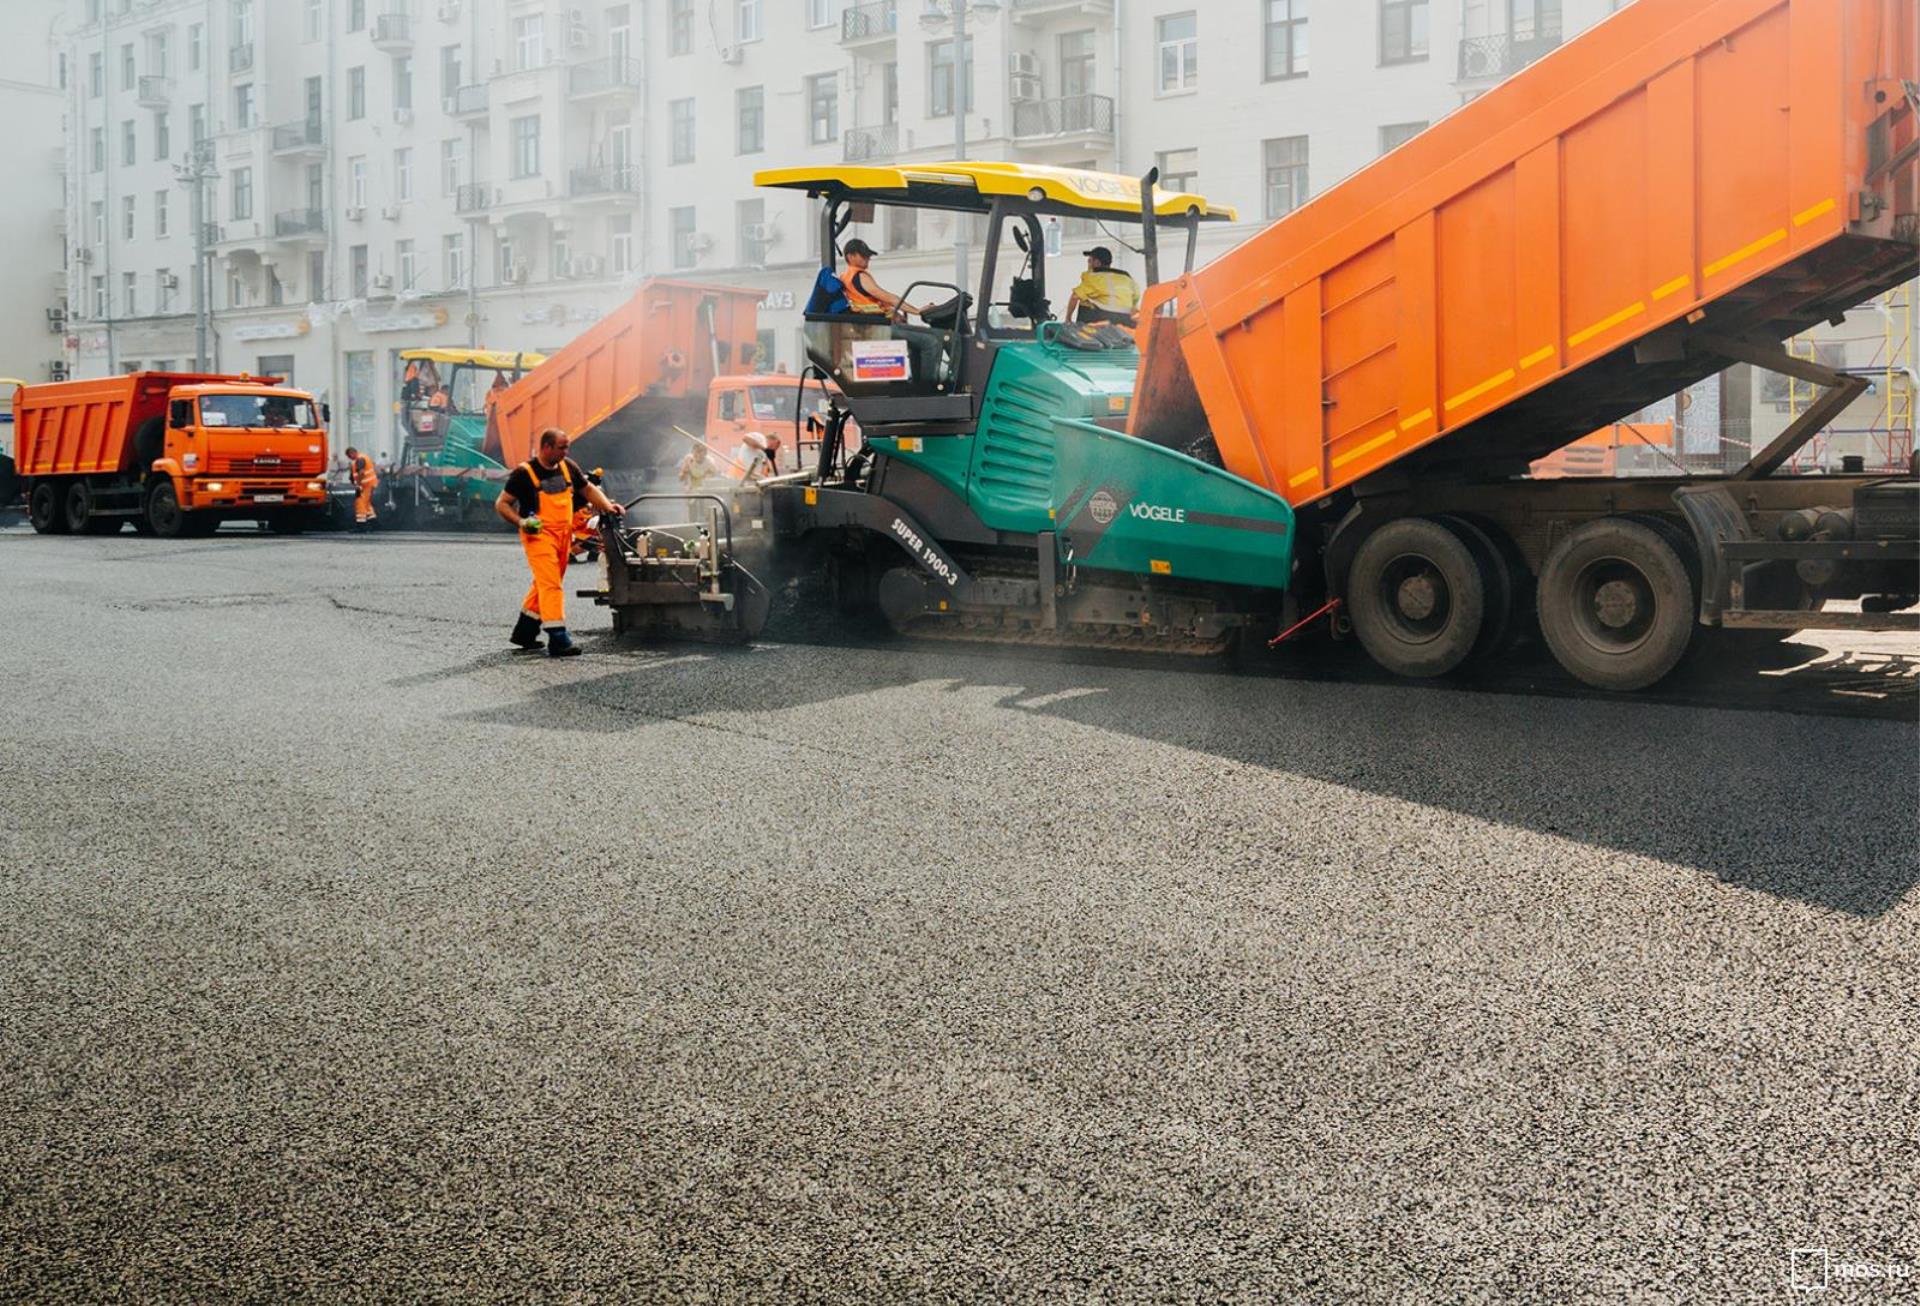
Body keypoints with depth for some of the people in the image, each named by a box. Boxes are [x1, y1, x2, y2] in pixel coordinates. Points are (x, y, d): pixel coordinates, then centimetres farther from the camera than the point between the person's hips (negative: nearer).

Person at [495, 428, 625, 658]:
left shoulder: (568, 467, 9)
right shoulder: (524, 473, -8)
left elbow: (588, 489, 23)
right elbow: (501, 504, -4)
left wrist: (608, 506, 8)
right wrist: (520, 522, -19)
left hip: (563, 534, 7)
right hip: (538, 535, -7)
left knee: (546, 584, 14)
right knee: (550, 584, -15)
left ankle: (523, 633, 27)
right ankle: (558, 639, -18)